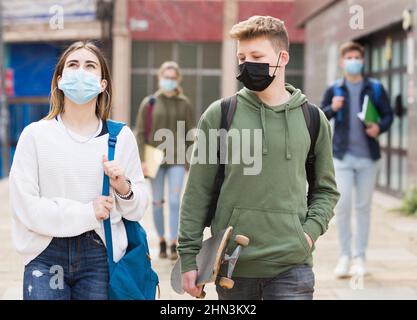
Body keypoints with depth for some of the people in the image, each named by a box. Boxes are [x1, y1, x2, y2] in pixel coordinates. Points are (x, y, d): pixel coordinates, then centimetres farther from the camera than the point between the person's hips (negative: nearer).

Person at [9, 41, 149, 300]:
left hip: (100, 255, 1)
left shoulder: (121, 136, 3)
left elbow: (139, 208, 5)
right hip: (46, 256, -1)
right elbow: (25, 205, -9)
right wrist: (87, 213, -13)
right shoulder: (36, 135, -2)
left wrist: (124, 189, -16)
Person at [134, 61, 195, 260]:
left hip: (176, 159, 0)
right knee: (157, 202, 6)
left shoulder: (184, 104, 3)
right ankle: (161, 241, 21)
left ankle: (174, 244, -6)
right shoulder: (149, 103, 1)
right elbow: (140, 133, 0)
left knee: (174, 201, -10)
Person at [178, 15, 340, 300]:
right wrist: (188, 257, -2)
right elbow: (198, 192, 2)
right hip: (231, 264, 0)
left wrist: (311, 230, -4)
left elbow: (326, 189, 14)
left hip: (291, 266, 0)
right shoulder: (219, 115, 1)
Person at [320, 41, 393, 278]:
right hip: (343, 156, 0)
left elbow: (388, 114, 7)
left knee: (364, 206, 7)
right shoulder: (334, 90, 4)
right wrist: (332, 109, -16)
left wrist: (380, 128, -13)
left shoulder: (376, 88, 4)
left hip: (368, 157, 1)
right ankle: (345, 256, 5)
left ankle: (360, 257, 15)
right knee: (342, 205, -7)